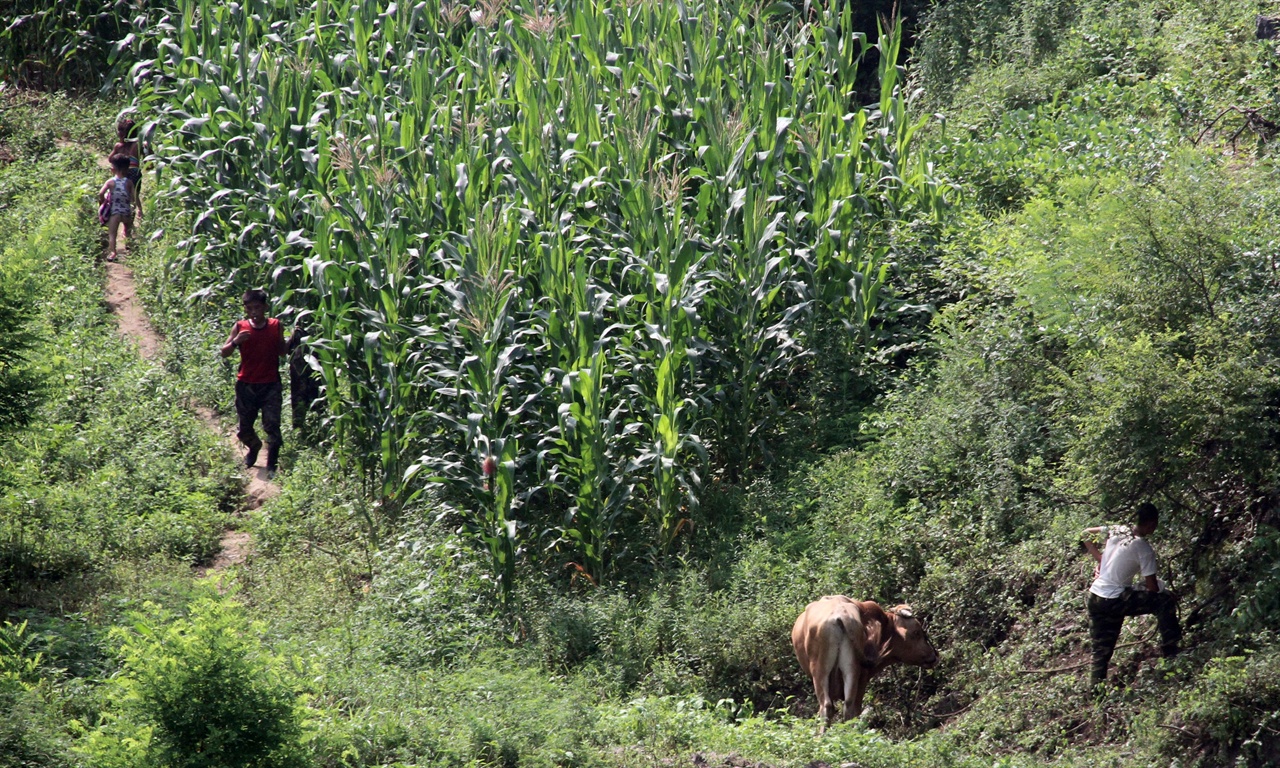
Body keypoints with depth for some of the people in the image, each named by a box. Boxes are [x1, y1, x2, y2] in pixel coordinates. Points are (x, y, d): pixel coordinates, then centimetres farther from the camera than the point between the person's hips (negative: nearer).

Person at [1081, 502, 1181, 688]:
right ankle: (1170, 651, 1)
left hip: (1095, 598, 7)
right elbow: (1152, 587, -10)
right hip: (1116, 601, -7)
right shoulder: (1144, 549, -13)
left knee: (1101, 651, 13)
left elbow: (1085, 534, 17)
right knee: (1166, 601, -1)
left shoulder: (1116, 531, 3)